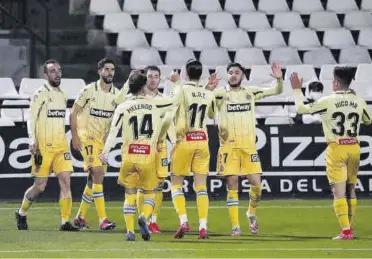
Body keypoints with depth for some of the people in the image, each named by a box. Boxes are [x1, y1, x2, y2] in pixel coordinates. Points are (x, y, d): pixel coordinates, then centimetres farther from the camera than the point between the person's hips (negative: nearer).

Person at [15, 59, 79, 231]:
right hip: (43, 146, -6)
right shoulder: (40, 94, -6)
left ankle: (65, 222, -7)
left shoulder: (62, 95, 15)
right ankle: (21, 213, 23)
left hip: (61, 146, 6)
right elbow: (31, 119, -9)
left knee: (65, 181, -7)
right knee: (40, 186, -1)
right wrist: (32, 140, -21)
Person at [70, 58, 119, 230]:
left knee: (94, 179, 9)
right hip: (87, 136, -6)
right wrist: (75, 136, -8)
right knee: (98, 173, -18)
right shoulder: (89, 90, -9)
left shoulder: (117, 94, 5)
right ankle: (102, 219, -21)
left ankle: (80, 216, 22)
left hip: (103, 139, 6)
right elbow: (73, 113, -3)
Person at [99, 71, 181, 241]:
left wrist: (105, 151, -6)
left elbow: (113, 131, -6)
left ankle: (130, 230, 2)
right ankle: (144, 217, -19)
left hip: (128, 156, 1)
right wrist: (177, 83, 32)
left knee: (130, 195, 12)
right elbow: (176, 101, 16)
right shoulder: (155, 104, 1)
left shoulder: (122, 107, 1)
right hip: (148, 156, -1)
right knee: (149, 194, 11)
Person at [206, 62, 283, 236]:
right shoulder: (220, 93, 0)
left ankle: (251, 212, 25)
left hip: (249, 145, 2)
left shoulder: (251, 92, 9)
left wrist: (279, 79, -5)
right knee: (232, 186, -2)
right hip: (228, 146, -2)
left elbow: (276, 91, 16)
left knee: (256, 184, -3)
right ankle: (235, 226, 2)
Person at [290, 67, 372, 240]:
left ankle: (345, 231, -14)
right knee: (351, 190, 15)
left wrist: (297, 89, 15)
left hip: (336, 148, -4)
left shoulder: (328, 101, -9)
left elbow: (301, 108, 1)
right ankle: (348, 227, 18)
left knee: (339, 191, -6)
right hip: (354, 148, 4)